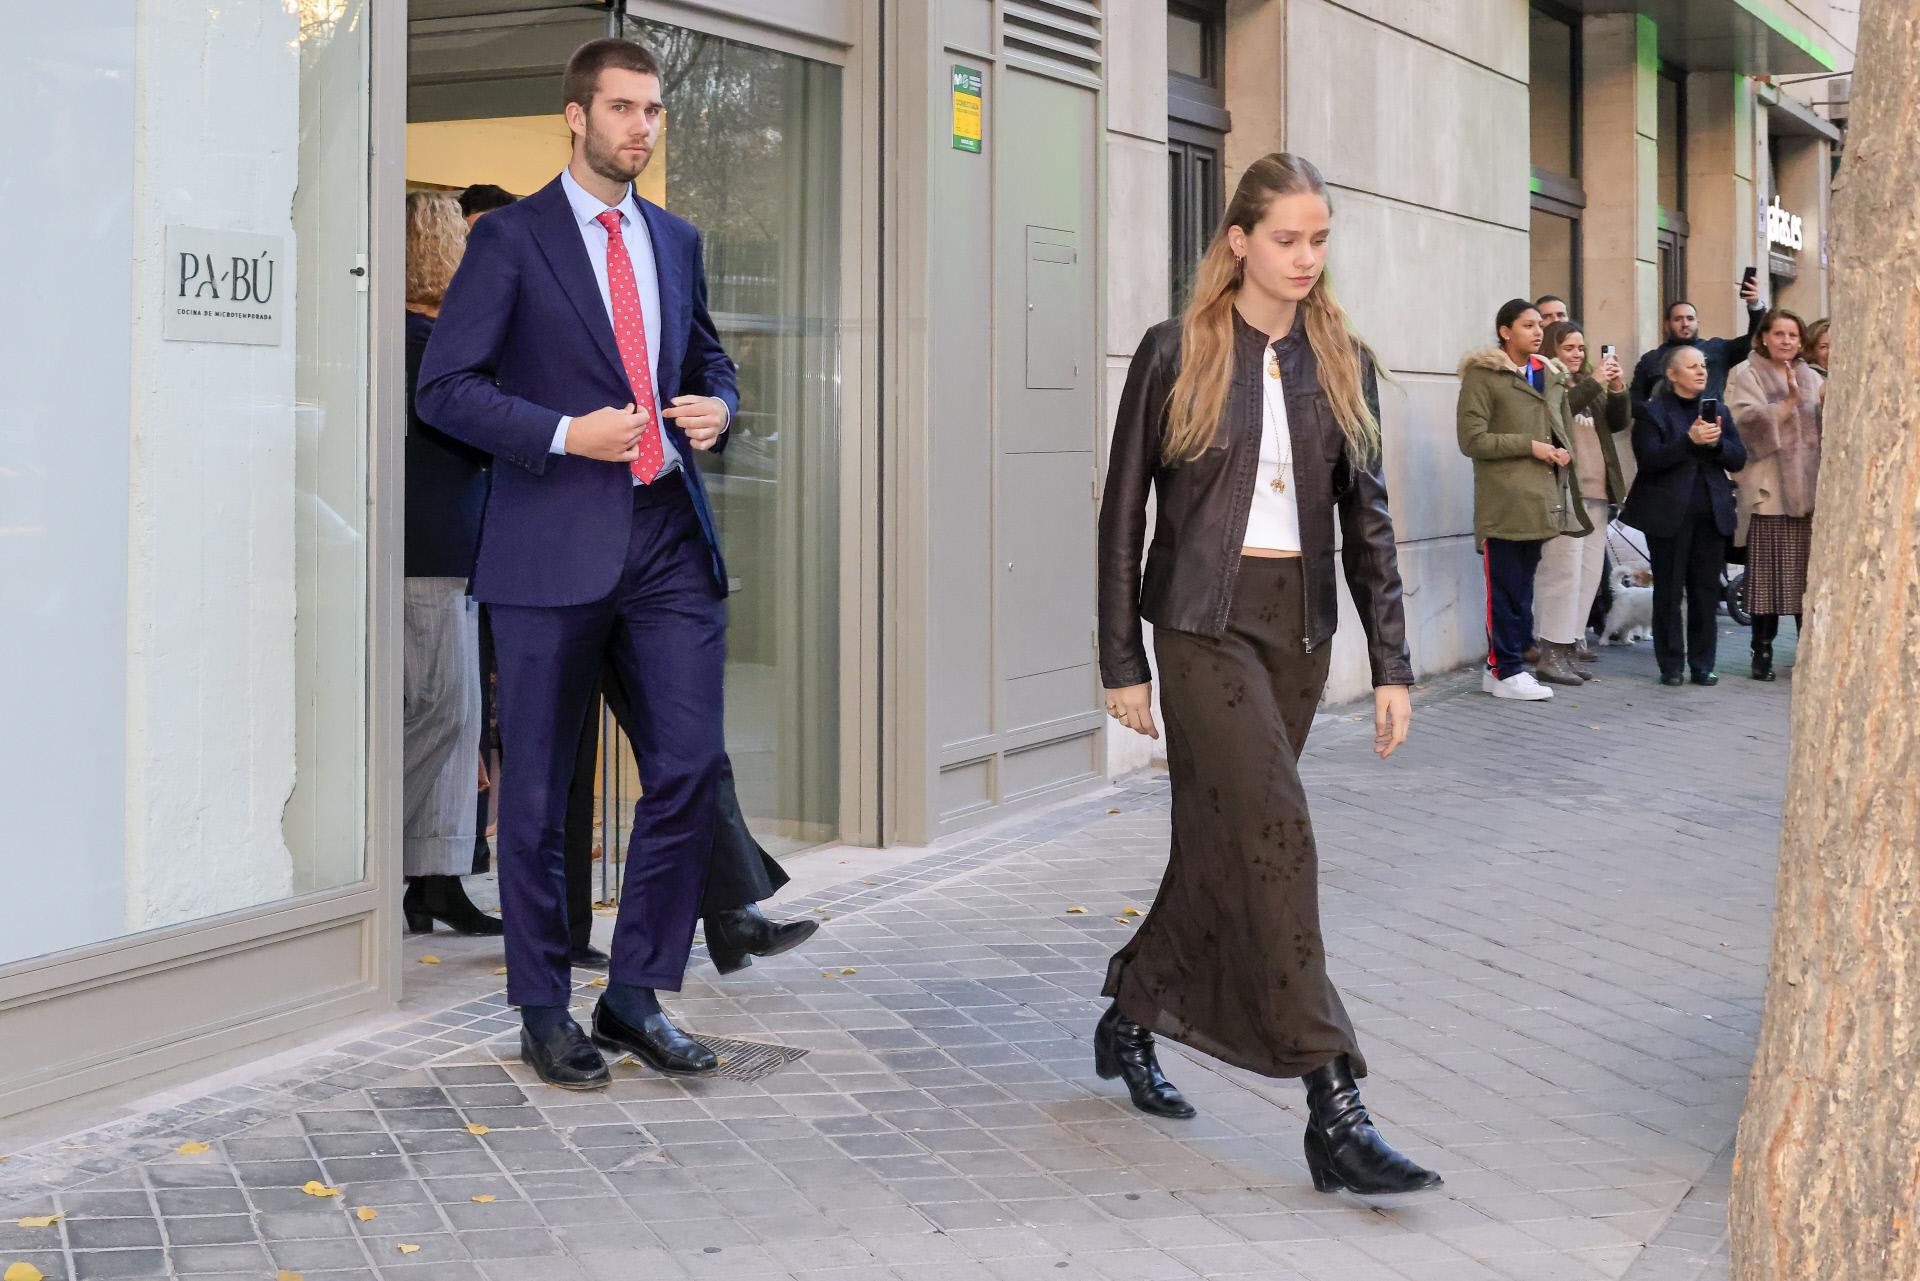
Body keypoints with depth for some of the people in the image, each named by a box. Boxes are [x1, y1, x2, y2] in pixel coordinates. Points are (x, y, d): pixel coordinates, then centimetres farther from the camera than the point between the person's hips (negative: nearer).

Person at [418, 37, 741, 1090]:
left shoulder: (675, 241, 16)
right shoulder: (510, 239, -1)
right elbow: (445, 387, -6)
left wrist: (716, 405, 4)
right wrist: (565, 433, -16)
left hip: (669, 540, 5)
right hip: (553, 547, -5)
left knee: (690, 768, 0)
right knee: (538, 791, 4)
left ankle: (635, 996, 14)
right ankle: (544, 1011, 17)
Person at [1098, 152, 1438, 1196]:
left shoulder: (1344, 364, 8)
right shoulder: (1176, 355, -3)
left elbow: (1366, 520, 9)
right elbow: (1124, 511, -1)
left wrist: (1390, 663, 4)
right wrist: (1122, 660, -3)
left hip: (1299, 630, 5)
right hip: (1205, 623, -5)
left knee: (1223, 848, 11)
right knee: (1277, 835, -14)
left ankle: (1130, 1018, 34)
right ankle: (1333, 1111, -14)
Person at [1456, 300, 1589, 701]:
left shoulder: (1550, 377, 17)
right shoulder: (1483, 376, -5)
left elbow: (1563, 430, 27)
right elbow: (1472, 439, -11)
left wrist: (1564, 451, 3)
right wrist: (1530, 446, -14)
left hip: (1540, 501, 7)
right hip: (1503, 504, -7)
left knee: (1522, 587, 10)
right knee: (1506, 589, -4)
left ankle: (1501, 665, 17)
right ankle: (1506, 671, 2)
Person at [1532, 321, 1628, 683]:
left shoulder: (1587, 384, 20)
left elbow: (1619, 423, 15)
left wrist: (1618, 391, -1)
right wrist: (1594, 384, -21)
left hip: (1595, 492, 9)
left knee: (1589, 573, 8)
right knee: (1563, 571, -11)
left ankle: (1570, 649, 13)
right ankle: (1551, 655, -8)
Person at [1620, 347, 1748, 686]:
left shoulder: (1718, 410, 14)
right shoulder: (1651, 412, -1)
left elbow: (1739, 459, 8)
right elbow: (1649, 460, -14)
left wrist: (1717, 442, -12)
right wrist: (1690, 440, -23)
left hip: (1711, 515, 4)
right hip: (1669, 515, -4)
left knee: (1706, 593, 5)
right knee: (1669, 593, 1)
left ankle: (1702, 664, 13)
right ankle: (1671, 666, 9)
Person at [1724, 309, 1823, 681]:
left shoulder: (1811, 377, 17)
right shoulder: (1747, 374, 3)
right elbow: (1748, 423, -12)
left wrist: (1827, 406, -8)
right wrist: (1788, 401, -21)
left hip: (1809, 486, 4)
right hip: (1769, 488, -4)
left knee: (1808, 571, 1)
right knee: (1767, 572, -5)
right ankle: (1762, 649, 2)